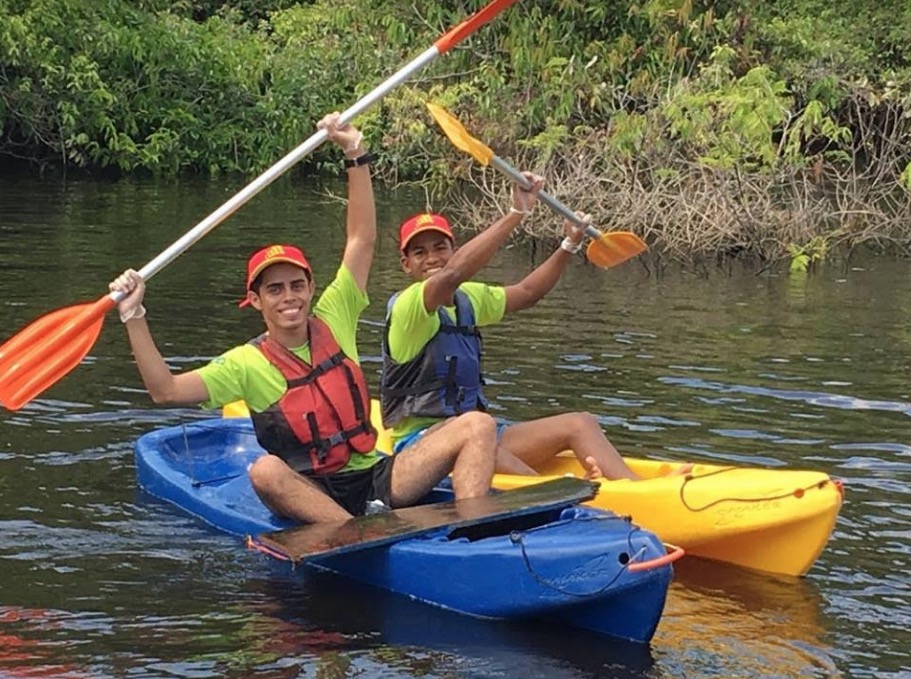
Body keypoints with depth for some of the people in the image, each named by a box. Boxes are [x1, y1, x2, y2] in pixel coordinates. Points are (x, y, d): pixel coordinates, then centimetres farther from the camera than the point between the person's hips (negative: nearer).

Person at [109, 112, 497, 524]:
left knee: (478, 427, -15)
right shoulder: (247, 363, 1)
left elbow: (363, 240, 10)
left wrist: (355, 155, 4)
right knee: (265, 471, -38)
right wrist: (134, 317, -17)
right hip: (309, 495, -3)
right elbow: (166, 391, -9)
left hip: (377, 480, 3)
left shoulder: (333, 320, 9)